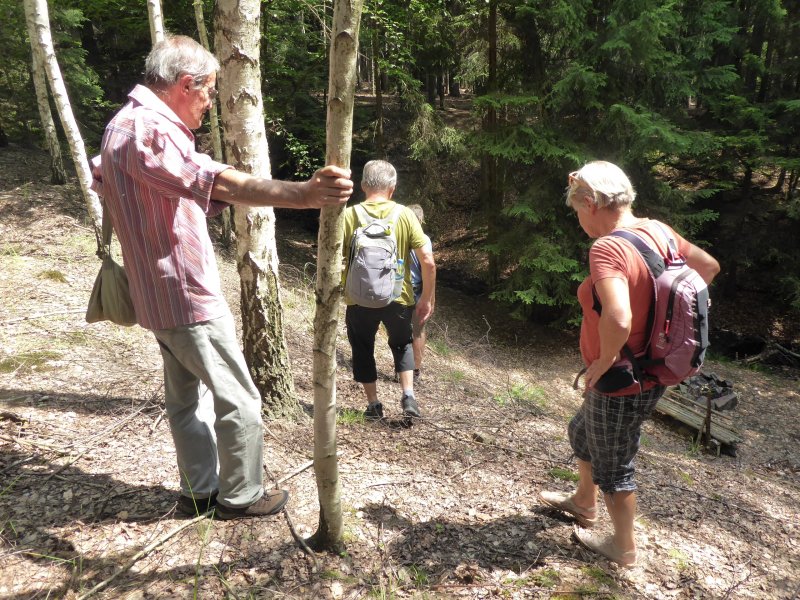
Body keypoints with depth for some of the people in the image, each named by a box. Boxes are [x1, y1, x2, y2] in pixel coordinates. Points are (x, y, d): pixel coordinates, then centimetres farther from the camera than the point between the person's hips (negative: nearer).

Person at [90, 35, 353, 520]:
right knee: (240, 402, 2)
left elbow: (103, 178, 31)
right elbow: (219, 183, -39)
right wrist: (304, 194, -49)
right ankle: (242, 495, 18)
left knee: (188, 394, 19)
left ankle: (201, 490, 32)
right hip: (188, 295, -11)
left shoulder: (126, 123, 13)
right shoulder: (148, 128, -22)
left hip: (164, 292, 11)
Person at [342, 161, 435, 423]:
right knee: (402, 344, 25)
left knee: (363, 349, 20)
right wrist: (427, 298, 4)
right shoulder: (405, 215, -5)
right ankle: (408, 396, 11)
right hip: (398, 298, 1)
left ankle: (373, 404, 24)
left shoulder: (349, 216, -6)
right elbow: (428, 262, -7)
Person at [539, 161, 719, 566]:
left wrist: (604, 361, -24)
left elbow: (617, 320, -44)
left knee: (613, 464, 15)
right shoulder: (657, 231, -3)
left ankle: (624, 548, 38)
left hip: (620, 385, -9)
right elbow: (709, 266, 12)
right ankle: (584, 502, 53)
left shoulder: (607, 249, -29)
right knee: (582, 433, 30)